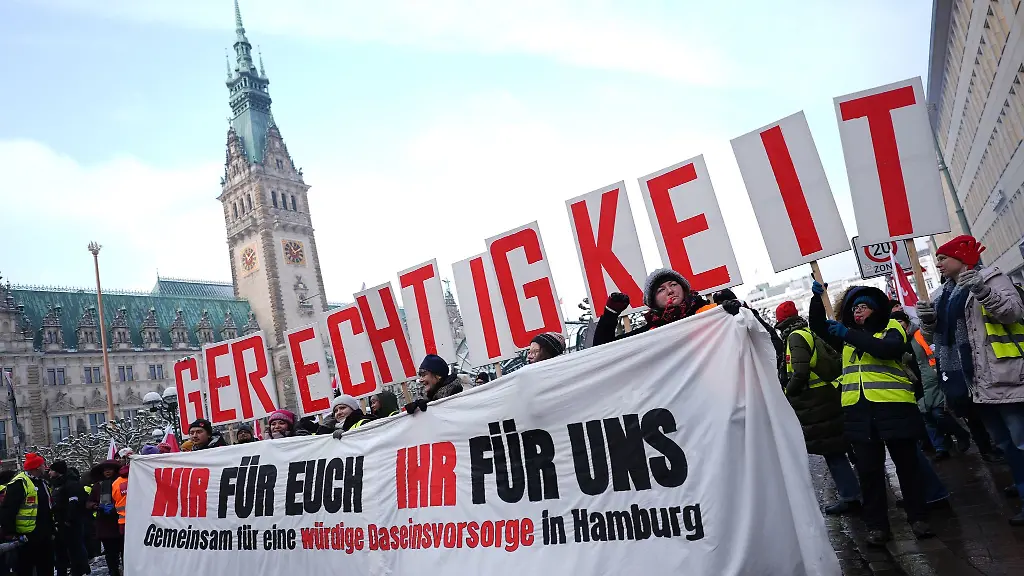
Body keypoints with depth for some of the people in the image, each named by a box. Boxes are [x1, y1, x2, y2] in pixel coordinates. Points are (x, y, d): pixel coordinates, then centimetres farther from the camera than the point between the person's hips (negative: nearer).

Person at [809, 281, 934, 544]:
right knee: (868, 469, 6)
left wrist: (850, 334, -21)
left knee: (907, 463, 9)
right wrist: (817, 297, 0)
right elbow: (818, 325, 15)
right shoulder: (847, 335, 18)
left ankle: (918, 518, 22)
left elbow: (889, 349, -18)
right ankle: (877, 525, 13)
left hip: (893, 405, -4)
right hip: (858, 409, 4)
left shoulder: (891, 327, 2)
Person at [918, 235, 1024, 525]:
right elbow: (938, 336, 20)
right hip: (976, 381, 8)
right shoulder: (945, 295, 18)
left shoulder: (989, 277, -2)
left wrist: (982, 289, -28)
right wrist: (929, 321, 0)